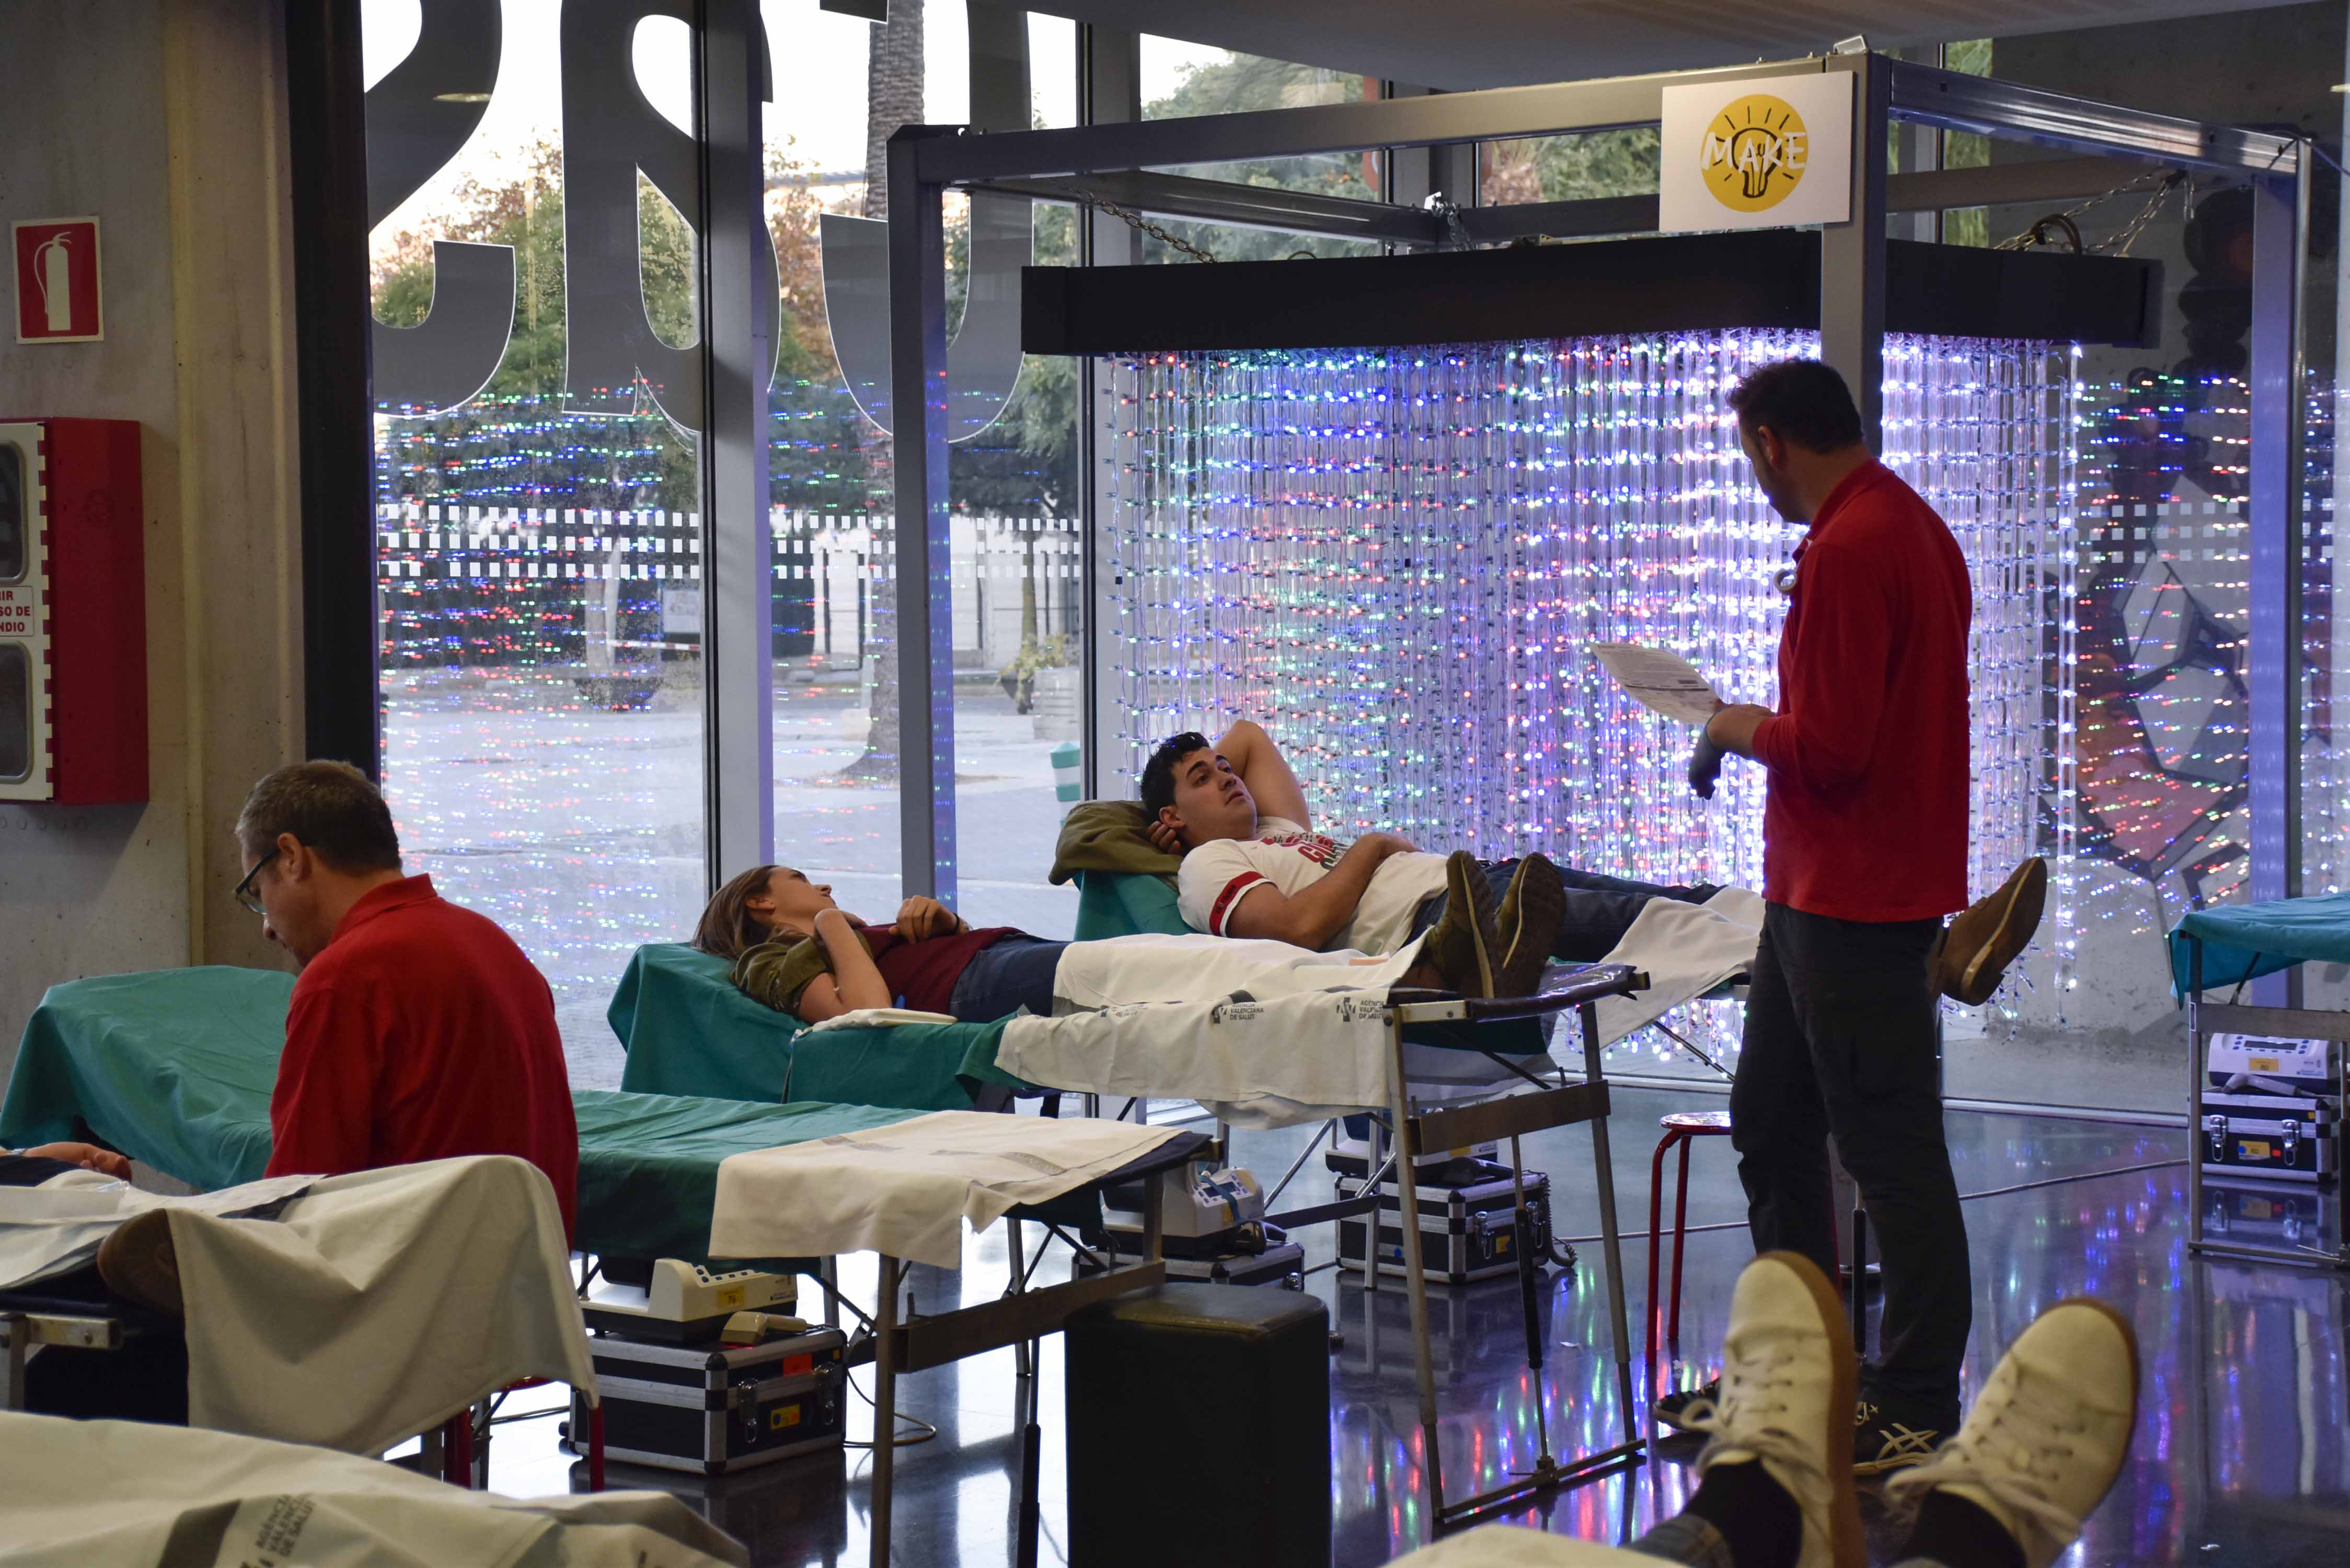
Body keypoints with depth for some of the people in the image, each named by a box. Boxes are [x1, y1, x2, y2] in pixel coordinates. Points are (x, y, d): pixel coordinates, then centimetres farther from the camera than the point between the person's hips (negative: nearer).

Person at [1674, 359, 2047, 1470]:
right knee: (1770, 1125, 18)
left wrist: (1741, 731, -7)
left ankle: (1919, 1412, 4)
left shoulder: (1845, 552, -20)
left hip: (1853, 906, -11)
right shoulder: (1910, 525, 14)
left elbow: (1830, 748, -24)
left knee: (1890, 1150, -3)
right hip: (1821, 889, 11)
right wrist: (1762, 731, 14)